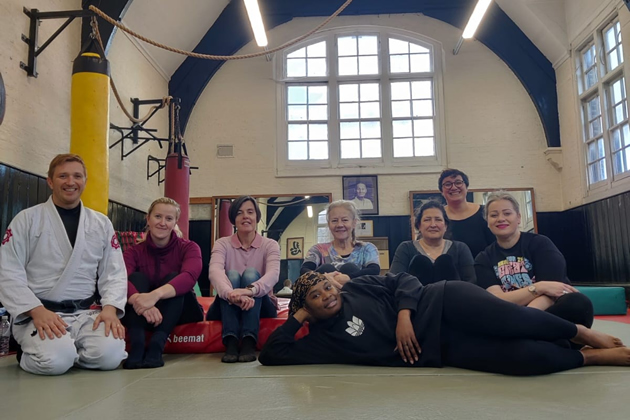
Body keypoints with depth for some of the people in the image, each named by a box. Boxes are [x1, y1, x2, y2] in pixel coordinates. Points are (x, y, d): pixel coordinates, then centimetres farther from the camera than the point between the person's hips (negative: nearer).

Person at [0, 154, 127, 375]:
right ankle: (29, 354, 8)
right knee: (56, 359, -30)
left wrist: (110, 307, -12)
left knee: (110, 354, -24)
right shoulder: (27, 219, 0)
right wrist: (37, 310, -17)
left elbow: (114, 272, 6)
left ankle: (66, 350, 9)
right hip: (38, 315, -2)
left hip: (85, 314, 3)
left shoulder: (101, 223, 9)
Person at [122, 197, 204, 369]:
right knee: (137, 277, -23)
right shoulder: (134, 252, -5)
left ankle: (156, 346, -41)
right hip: (142, 314, 1)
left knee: (173, 278, -26)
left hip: (180, 312, -1)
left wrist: (155, 295, -50)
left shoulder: (188, 248, -9)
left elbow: (189, 276, -32)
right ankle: (136, 346, -41)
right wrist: (139, 301, -49)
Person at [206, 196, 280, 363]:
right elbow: (214, 271, -24)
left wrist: (249, 290, -48)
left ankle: (249, 341, -39)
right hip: (229, 308, 0)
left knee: (251, 273, -27)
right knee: (232, 275, -27)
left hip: (260, 307, 0)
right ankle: (230, 341, -42)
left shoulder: (270, 245, -2)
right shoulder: (222, 244, -1)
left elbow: (273, 274, -24)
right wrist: (231, 294, -48)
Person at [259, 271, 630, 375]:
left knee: (512, 321, -25)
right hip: (437, 349, -1)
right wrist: (298, 317, -2)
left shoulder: (355, 287, 5)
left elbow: (404, 280, 4)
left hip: (440, 304, 1)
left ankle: (585, 334, 2)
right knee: (525, 357, -21)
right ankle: (599, 356, 0)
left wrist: (403, 315, -13)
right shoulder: (323, 338, 4)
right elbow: (272, 354, 1)